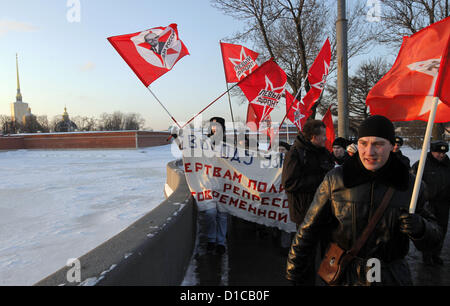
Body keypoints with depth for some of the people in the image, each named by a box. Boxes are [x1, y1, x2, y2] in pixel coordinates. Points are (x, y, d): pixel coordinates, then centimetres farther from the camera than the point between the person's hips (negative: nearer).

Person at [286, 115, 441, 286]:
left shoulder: (409, 184, -4)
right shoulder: (335, 180, -11)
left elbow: (434, 237, 2)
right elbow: (309, 228, -7)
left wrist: (419, 228, -22)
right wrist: (294, 272, -4)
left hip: (392, 277, 2)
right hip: (344, 277, -1)